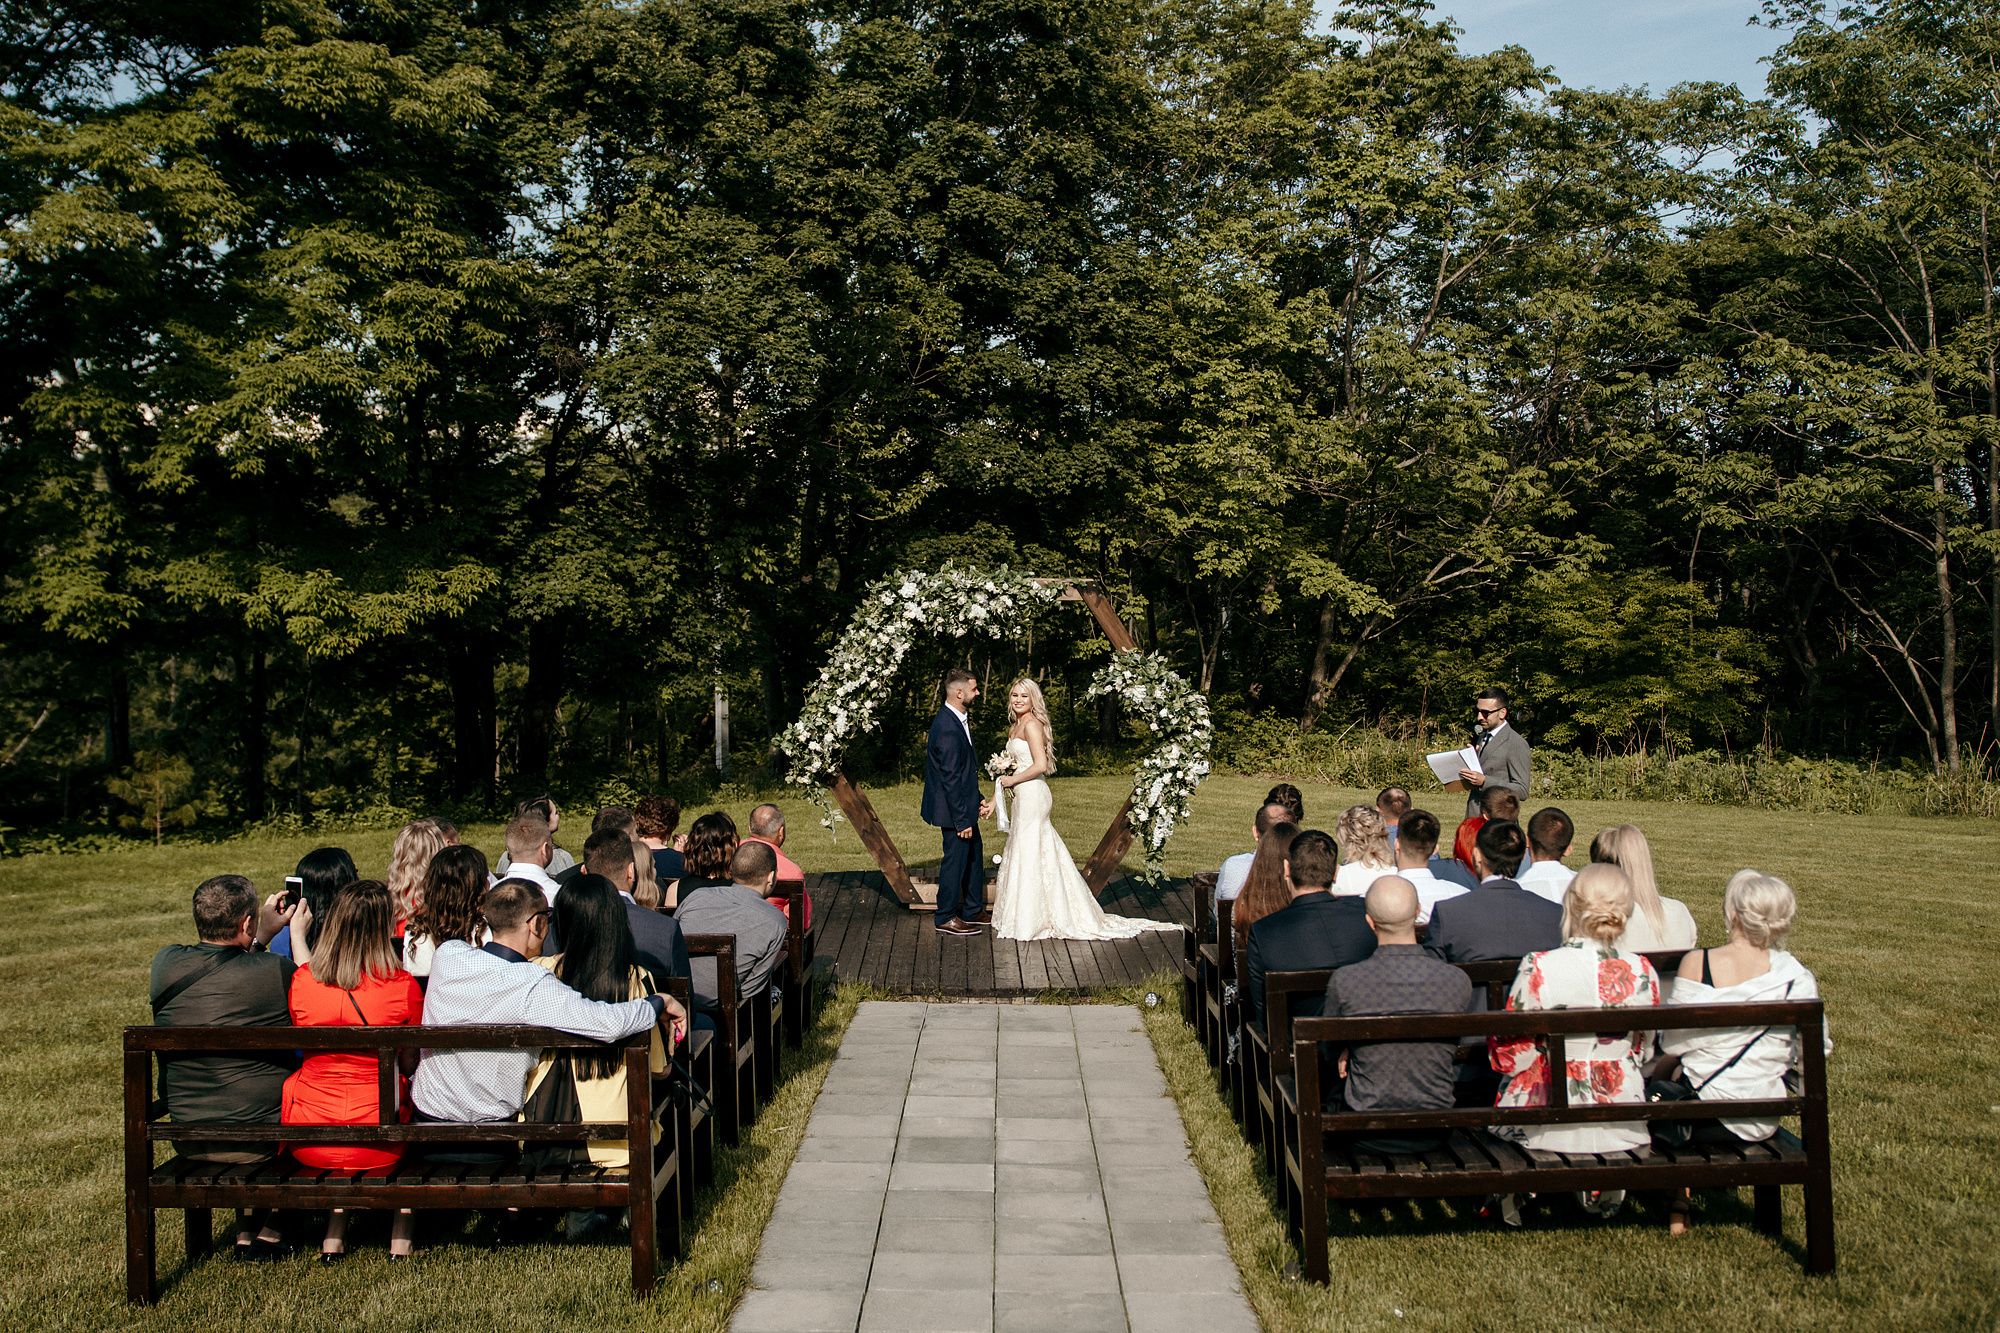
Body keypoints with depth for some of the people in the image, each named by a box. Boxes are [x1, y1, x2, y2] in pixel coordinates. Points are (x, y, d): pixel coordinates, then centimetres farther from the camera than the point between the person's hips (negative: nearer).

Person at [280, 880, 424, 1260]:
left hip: (309, 1143, 3)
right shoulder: (403, 986, -12)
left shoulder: (302, 980, -6)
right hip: (378, 1143, -3)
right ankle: (401, 1235, 28)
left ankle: (334, 1233, 28)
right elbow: (411, 1065, -1)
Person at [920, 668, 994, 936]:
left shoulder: (956, 720, 8)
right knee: (956, 859, 1)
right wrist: (962, 820, -23)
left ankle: (973, 911, 31)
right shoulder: (948, 728, -25)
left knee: (974, 857, 19)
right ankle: (946, 918, 14)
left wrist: (976, 801, 14)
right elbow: (950, 779, -25)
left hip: (964, 806, 10)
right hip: (954, 808, -10)